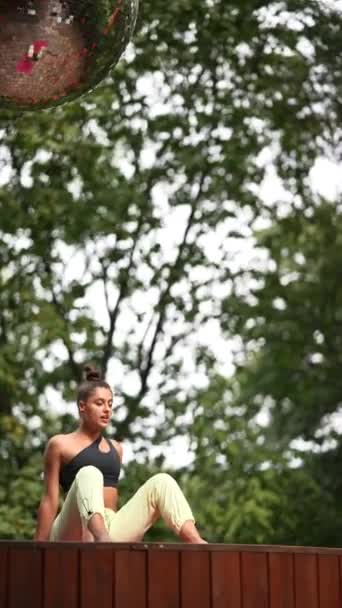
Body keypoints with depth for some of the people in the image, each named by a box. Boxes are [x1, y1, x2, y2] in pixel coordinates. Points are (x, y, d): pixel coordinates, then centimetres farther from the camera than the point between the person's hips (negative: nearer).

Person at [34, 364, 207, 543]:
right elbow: (50, 500, 1)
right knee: (89, 474, -32)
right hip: (75, 533, -5)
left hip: (110, 530, 5)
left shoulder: (116, 448, 22)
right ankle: (103, 539, -64)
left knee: (161, 481, -10)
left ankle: (195, 542, -35)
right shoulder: (60, 444, 5)